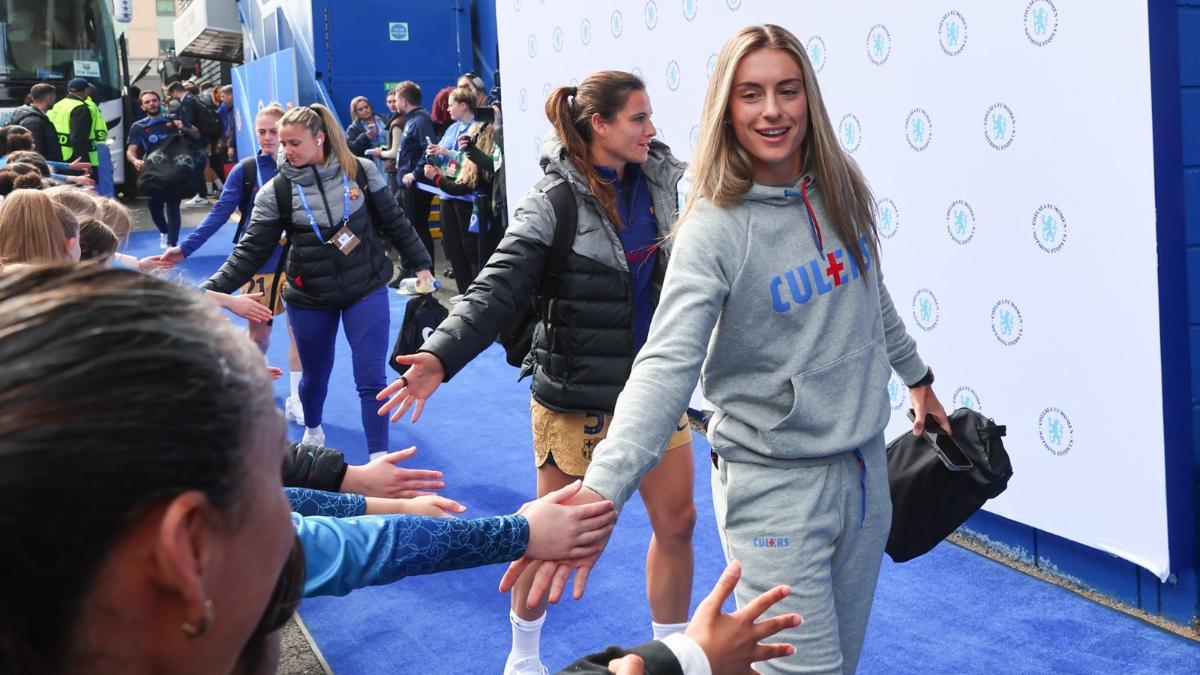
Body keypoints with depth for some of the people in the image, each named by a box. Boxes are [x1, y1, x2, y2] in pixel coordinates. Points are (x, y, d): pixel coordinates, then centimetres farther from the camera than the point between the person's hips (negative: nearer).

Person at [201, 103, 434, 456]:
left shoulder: (361, 171, -7)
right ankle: (312, 431, 47)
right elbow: (251, 250, -10)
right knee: (315, 376, 17)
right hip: (309, 298, 1)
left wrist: (421, 264, 5)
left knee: (371, 379, -5)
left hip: (366, 290, -1)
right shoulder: (276, 191, -9)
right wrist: (211, 290, -20)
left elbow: (394, 222, 3)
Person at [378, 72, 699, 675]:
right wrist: (440, 356, -39)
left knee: (677, 522, 10)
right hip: (576, 397, -5)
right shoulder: (553, 204, -18)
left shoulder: (660, 178, 0)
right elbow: (497, 290, -26)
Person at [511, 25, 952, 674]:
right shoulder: (714, 228, -18)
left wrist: (916, 375, 31)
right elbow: (666, 366, -29)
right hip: (775, 485, -6)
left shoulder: (842, 190, 1)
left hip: (864, 468, 6)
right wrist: (601, 489, -42)